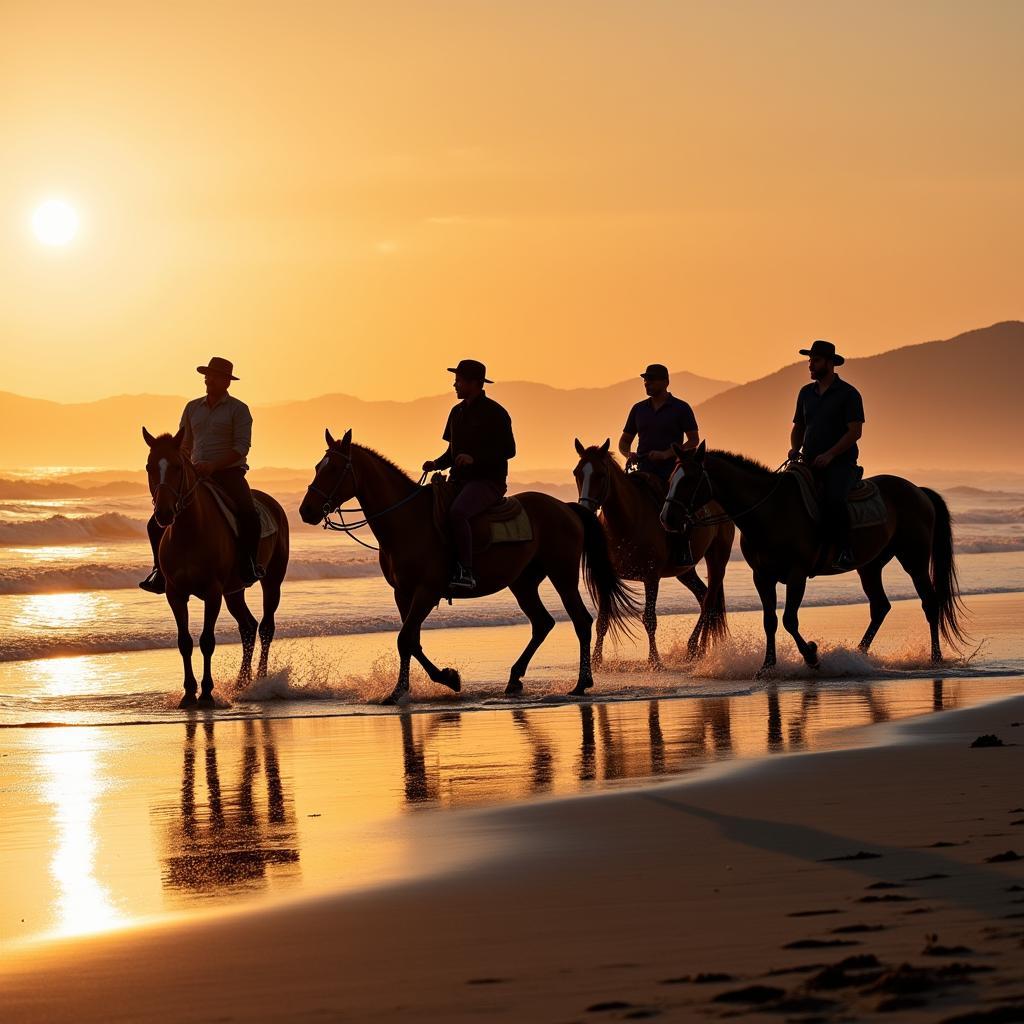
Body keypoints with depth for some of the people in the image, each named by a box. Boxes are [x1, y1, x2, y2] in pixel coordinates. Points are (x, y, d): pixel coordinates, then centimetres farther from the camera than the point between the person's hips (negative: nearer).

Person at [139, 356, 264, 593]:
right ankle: (160, 572, 8)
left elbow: (241, 447, -10)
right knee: (156, 523, -5)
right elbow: (185, 446, 22)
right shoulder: (193, 408, 15)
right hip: (197, 475, 5)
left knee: (248, 516, -35)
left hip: (229, 473, -5)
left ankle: (249, 566, -19)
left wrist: (213, 465, -22)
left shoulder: (238, 409, -1)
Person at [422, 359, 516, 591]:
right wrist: (437, 464, 4)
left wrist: (474, 459, -24)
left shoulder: (494, 413, -8)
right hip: (460, 480, 9)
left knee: (457, 513, -35)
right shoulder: (457, 412, 16)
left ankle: (466, 572, -34)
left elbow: (508, 449, -12)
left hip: (488, 481, -9)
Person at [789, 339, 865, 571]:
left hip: (841, 463, -6)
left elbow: (855, 431, -10)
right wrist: (795, 449, 3)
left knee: (834, 499, -34)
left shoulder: (848, 394, -2)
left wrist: (830, 455, -19)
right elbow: (798, 427, 25)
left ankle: (844, 551, -30)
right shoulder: (806, 393, 16)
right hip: (810, 463, 6)